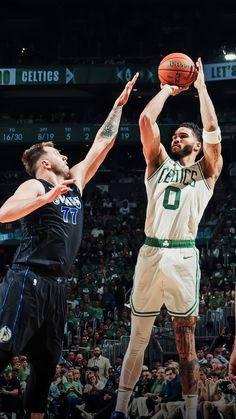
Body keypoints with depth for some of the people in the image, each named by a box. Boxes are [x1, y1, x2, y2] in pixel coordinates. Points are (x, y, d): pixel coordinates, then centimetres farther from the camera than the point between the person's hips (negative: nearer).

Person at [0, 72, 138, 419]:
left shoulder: (75, 182, 19)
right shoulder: (35, 186, -1)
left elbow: (103, 144, 24)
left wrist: (119, 105, 25)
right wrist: (46, 198, -25)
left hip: (56, 285, 8)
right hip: (29, 280, -8)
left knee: (46, 362, 10)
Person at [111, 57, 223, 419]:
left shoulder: (206, 171, 12)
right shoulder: (159, 164, 19)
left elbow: (212, 127, 0)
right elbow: (146, 120, 9)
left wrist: (201, 86, 8)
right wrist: (167, 89, 18)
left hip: (183, 257, -2)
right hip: (150, 254, 2)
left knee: (186, 343, 0)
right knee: (138, 339, 7)